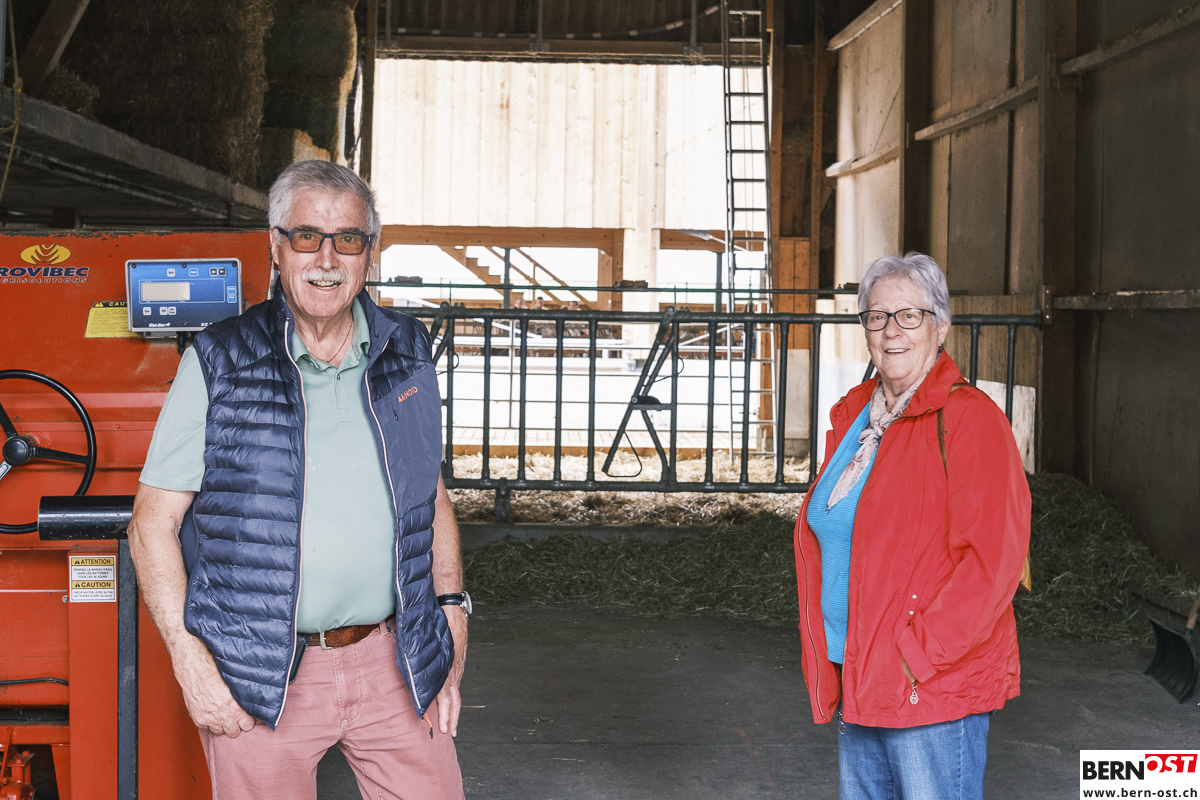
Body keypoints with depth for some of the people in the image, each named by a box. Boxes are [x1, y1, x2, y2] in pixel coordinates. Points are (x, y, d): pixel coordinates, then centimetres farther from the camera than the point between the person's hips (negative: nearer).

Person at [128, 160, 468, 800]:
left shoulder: (407, 354, 7)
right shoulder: (218, 366, -4)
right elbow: (152, 523, -4)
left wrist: (451, 605, 7)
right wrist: (187, 655, -12)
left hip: (393, 660, 3)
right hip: (259, 675, -3)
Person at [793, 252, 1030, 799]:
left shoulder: (969, 419, -13)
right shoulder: (853, 415, 11)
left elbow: (992, 560, -20)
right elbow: (820, 532, 20)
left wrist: (916, 655, -19)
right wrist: (822, 651, 11)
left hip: (935, 690, -7)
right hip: (855, 683, 8)